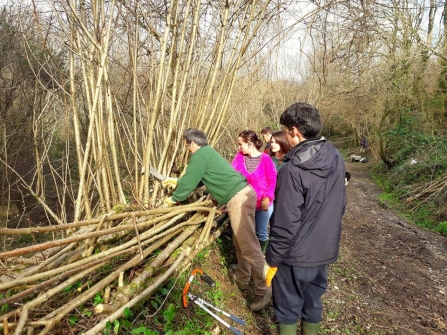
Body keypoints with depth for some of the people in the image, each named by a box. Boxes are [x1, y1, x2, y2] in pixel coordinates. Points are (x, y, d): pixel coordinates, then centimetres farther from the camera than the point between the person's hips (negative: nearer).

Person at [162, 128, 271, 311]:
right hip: (242, 194, 11)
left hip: (238, 198, -11)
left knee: (249, 246, -6)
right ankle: (242, 280, 35)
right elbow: (196, 179, 35)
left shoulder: (200, 155, -7)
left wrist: (174, 198, 13)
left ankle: (263, 290, 3)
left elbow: (190, 182, -4)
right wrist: (177, 181, 44)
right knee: (240, 242, 21)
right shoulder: (207, 153, 24)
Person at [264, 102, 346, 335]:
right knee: (313, 304, 23)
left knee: (288, 309, 14)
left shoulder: (293, 170, -27)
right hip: (325, 251, 7)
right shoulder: (337, 160, -2)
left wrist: (271, 260, -11)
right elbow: (339, 206, 9)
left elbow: (285, 225, -24)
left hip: (295, 255, -7)